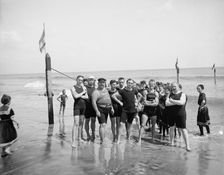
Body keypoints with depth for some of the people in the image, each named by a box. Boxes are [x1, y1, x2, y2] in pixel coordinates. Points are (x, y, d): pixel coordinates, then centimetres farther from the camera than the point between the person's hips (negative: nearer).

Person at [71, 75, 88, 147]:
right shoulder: (73, 88, -2)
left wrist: (80, 96, -13)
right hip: (77, 106, -5)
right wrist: (83, 92, -7)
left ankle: (80, 137, 24)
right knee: (76, 123, -12)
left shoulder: (84, 87, 11)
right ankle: (73, 141, -11)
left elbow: (87, 97, 2)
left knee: (81, 123, 11)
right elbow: (76, 96, -18)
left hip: (83, 106, 5)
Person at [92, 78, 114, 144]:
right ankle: (102, 140, -8)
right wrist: (97, 111, -23)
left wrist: (111, 108, 19)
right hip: (100, 109, -7)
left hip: (107, 109, 8)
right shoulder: (96, 92, -9)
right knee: (102, 124, -12)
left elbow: (109, 99, 24)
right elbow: (93, 101, -17)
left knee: (103, 125, 13)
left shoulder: (105, 89, 16)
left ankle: (102, 138, 22)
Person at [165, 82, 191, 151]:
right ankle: (172, 143, 28)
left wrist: (172, 101, -18)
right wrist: (176, 103, -13)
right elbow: (166, 103, -5)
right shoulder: (170, 94, 9)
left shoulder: (182, 94, -1)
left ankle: (187, 145, -2)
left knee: (183, 129, -6)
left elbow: (182, 102, -19)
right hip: (171, 114, 4)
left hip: (180, 114, -4)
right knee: (171, 128, 13)